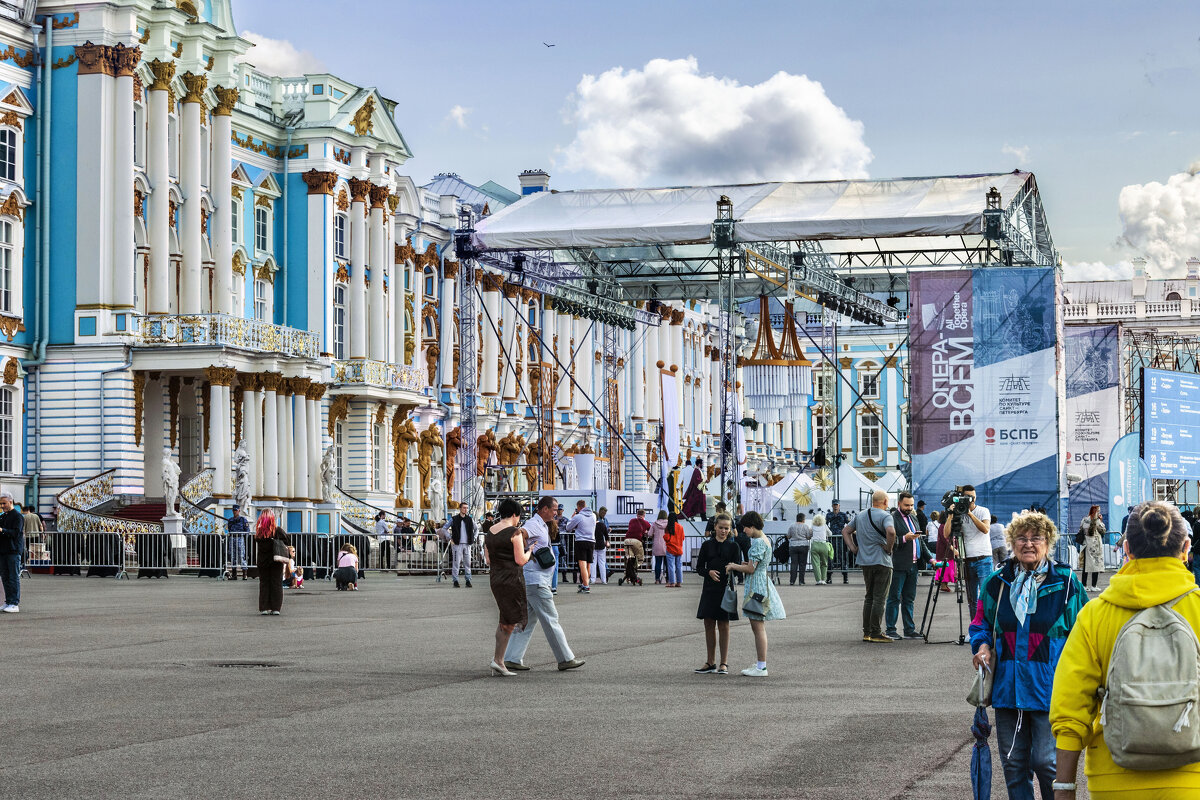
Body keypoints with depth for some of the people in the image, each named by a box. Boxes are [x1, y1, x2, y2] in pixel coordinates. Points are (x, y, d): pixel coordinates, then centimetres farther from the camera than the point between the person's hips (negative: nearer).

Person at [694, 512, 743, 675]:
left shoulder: (733, 546, 2)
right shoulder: (707, 545, 7)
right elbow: (699, 567, 7)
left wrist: (732, 568, -24)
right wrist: (709, 572, -13)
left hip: (726, 589, -3)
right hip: (709, 588, 3)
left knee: (723, 625, -1)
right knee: (709, 625, 6)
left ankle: (724, 663, 5)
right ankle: (710, 662, 16)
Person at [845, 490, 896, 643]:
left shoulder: (860, 516, 13)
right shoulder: (885, 516, -10)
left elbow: (845, 531, 18)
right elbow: (891, 532, -29)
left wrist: (854, 549, 11)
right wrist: (888, 548, -14)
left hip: (865, 562, 7)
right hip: (881, 561, -7)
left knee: (869, 597, 15)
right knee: (879, 599, -4)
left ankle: (866, 632, 15)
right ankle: (876, 634, -5)